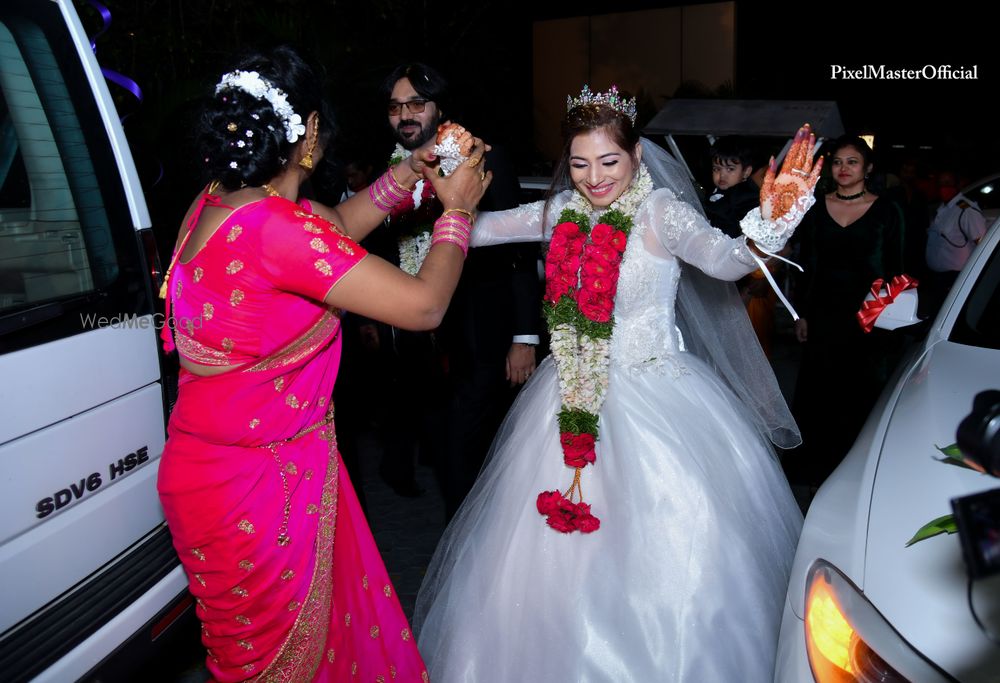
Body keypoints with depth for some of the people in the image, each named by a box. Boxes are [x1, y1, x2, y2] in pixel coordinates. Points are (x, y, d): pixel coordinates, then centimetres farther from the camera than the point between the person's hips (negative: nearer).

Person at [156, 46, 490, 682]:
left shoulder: (219, 202, -1)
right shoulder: (273, 226, -29)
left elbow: (339, 225, 14)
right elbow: (425, 304, -25)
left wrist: (411, 170, 7)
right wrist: (456, 210, -9)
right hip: (256, 485, -9)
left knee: (324, 615, 27)